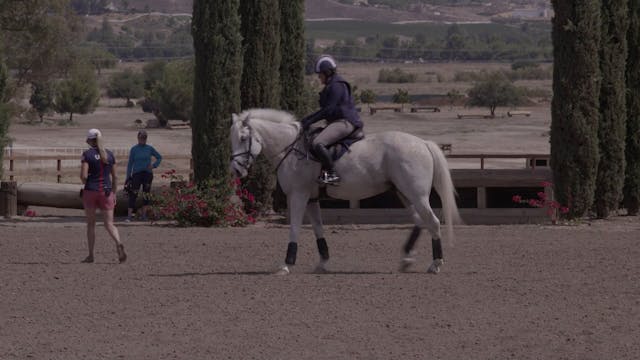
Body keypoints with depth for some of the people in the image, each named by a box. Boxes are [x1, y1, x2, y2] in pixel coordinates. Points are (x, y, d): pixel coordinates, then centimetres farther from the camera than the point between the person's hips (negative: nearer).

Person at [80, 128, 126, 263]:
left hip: (90, 191, -3)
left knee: (91, 224, 10)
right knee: (109, 224, 2)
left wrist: (85, 182, 8)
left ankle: (90, 255, 13)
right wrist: (113, 194, 15)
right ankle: (118, 243, -27)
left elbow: (83, 176, -15)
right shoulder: (109, 154, 6)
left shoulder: (87, 155, -7)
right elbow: (115, 177, 7)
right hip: (106, 191, 3)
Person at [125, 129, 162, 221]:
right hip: (137, 173, -2)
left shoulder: (149, 148, 4)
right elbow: (130, 163, 4)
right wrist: (128, 177, -1)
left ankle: (144, 214, 13)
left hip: (147, 174, 2)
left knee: (146, 194, 5)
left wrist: (154, 165, -2)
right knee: (133, 194, -10)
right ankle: (129, 215, -12)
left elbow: (159, 157, 16)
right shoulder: (134, 149, 1)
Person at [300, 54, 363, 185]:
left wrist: (309, 122, -15)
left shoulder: (337, 86, -13)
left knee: (317, 144, -28)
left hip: (345, 122, -12)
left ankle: (332, 174, -28)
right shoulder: (331, 86, 20)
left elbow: (328, 110, -18)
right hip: (338, 122, 12)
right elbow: (325, 109, 24)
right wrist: (306, 119, 17)